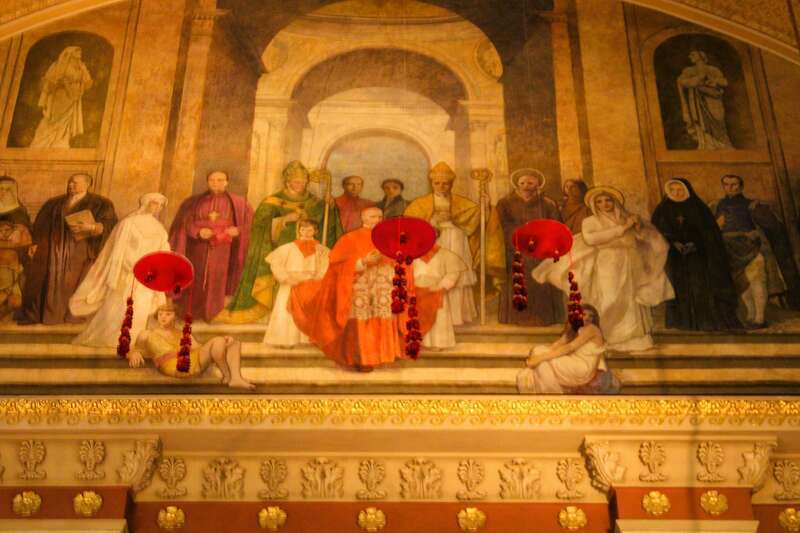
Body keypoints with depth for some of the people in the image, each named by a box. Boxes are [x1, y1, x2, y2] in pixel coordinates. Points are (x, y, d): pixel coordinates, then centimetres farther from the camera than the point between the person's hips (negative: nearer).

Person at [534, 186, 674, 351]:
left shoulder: (626, 218, 16)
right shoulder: (590, 221, 7)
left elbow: (645, 236, 16)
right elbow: (590, 239, -12)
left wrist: (639, 226, -7)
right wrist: (622, 229, -11)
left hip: (630, 268, 3)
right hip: (608, 268, -3)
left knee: (631, 303, -3)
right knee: (611, 302, -13)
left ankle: (633, 338, -2)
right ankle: (611, 339, -13)